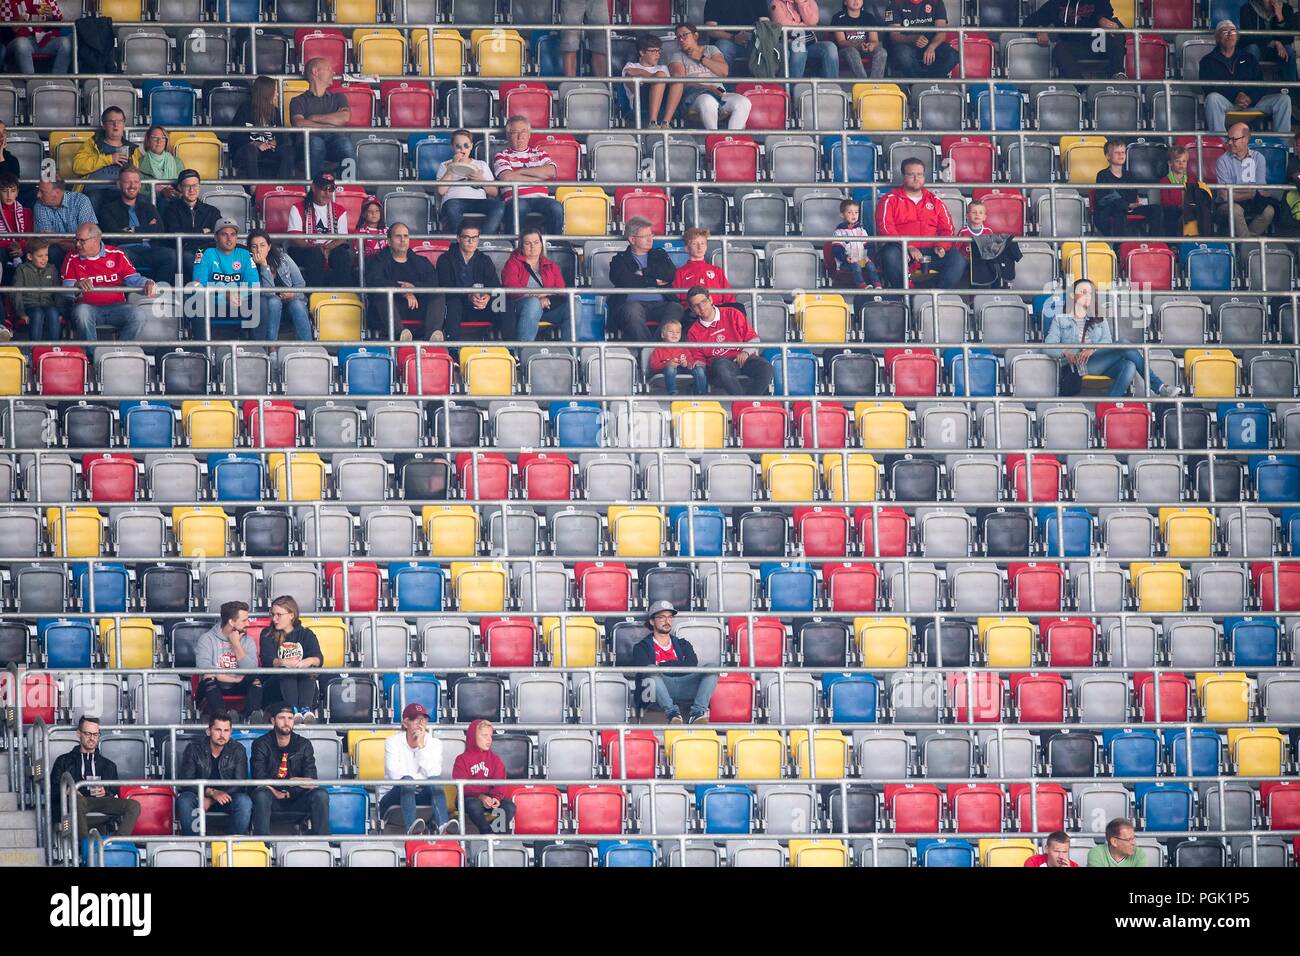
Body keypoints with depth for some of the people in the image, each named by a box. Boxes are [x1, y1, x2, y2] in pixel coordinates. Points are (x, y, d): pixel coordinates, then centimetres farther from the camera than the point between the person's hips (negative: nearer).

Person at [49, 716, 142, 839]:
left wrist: (105, 792, 1)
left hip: (101, 801, 3)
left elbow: (115, 794, 24)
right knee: (77, 800, -42)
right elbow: (52, 789, 15)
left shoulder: (108, 765, 32)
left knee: (134, 806, -27)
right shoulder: (64, 761, 27)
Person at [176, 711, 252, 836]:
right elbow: (185, 780, -12)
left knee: (244, 801, -31)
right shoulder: (194, 749, -6)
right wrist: (212, 792, -28)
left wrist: (210, 800, -20)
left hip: (227, 796, 0)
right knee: (184, 801, -33)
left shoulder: (237, 750, -4)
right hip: (199, 794, 0)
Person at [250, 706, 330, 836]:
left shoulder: (303, 744, 7)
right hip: (272, 797, -2)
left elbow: (310, 779, -2)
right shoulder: (261, 744, 1)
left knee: (321, 795, -26)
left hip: (296, 798, 2)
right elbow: (259, 778, -10)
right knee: (261, 795, -36)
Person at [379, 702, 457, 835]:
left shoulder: (434, 744, 5)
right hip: (392, 797, -2)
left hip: (421, 795, 2)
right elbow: (396, 775, -14)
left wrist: (421, 746, -14)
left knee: (435, 780, -27)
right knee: (407, 780, -33)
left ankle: (442, 826, -52)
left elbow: (433, 774, -11)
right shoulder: (392, 742, -1)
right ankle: (411, 828, -58)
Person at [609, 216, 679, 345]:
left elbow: (671, 274, 8)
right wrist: (655, 281, 3)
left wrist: (643, 274, 4)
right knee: (632, 310, -38)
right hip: (633, 302, -2)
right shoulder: (620, 260, 19)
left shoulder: (660, 255, 28)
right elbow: (624, 281, -2)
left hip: (660, 304, 2)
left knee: (676, 308, -32)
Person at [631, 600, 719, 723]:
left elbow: (692, 664, 8)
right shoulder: (642, 647, 20)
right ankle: (672, 713, -51)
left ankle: (698, 712, -40)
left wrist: (662, 666, 3)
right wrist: (677, 666, -1)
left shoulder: (682, 644, 29)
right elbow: (644, 669, -2)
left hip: (685, 685, 3)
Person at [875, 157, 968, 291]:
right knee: (890, 254, -37)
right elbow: (885, 228, -3)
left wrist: (941, 246, -6)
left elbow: (947, 229, 18)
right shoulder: (891, 199, 10)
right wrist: (908, 247, -16)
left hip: (930, 250, 3)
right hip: (902, 250, -3)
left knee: (957, 258, -23)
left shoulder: (935, 201, 22)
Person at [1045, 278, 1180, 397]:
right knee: (1124, 345, -27)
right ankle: (1158, 387, -29)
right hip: (1079, 365, -4)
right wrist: (1065, 352, -16)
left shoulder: (1099, 320, 28)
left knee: (1129, 366, -32)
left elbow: (1107, 341, 10)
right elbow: (1048, 345, 6)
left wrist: (1092, 349, -14)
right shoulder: (1061, 319, 19)